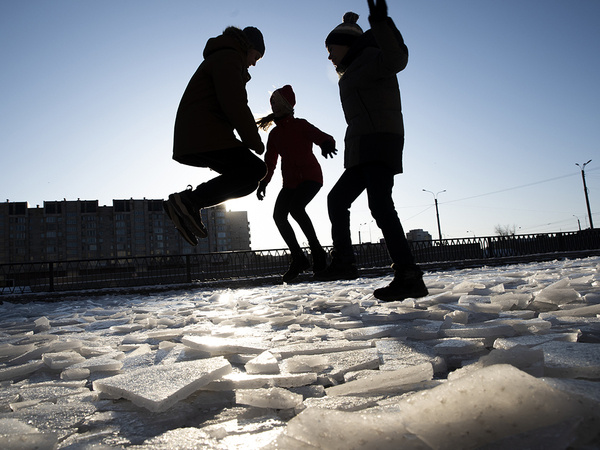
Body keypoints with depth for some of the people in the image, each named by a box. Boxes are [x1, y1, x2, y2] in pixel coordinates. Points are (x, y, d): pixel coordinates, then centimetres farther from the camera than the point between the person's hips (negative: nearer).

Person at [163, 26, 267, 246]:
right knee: (254, 169, -18)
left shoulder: (223, 59, 31)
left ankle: (188, 204, -2)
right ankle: (188, 201, -19)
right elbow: (235, 106, -16)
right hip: (204, 135, -10)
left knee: (247, 177, 7)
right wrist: (255, 142, -9)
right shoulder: (228, 58, -4)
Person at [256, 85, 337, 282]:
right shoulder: (274, 134, 15)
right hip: (290, 181, 6)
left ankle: (318, 253, -19)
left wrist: (327, 144, -39)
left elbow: (323, 137, -14)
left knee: (295, 207, -29)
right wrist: (263, 182, 0)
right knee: (279, 214, -11)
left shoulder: (301, 125, -1)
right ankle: (298, 258, -1)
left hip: (310, 176, -6)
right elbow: (270, 161, 14)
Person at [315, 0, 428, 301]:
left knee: (380, 204, -23)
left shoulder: (370, 57, 1)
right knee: (337, 199, 14)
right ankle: (343, 263, 20)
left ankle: (408, 276, -27)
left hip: (379, 140, -10)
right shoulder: (354, 72, 31)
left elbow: (397, 58, -21)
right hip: (363, 151, 11)